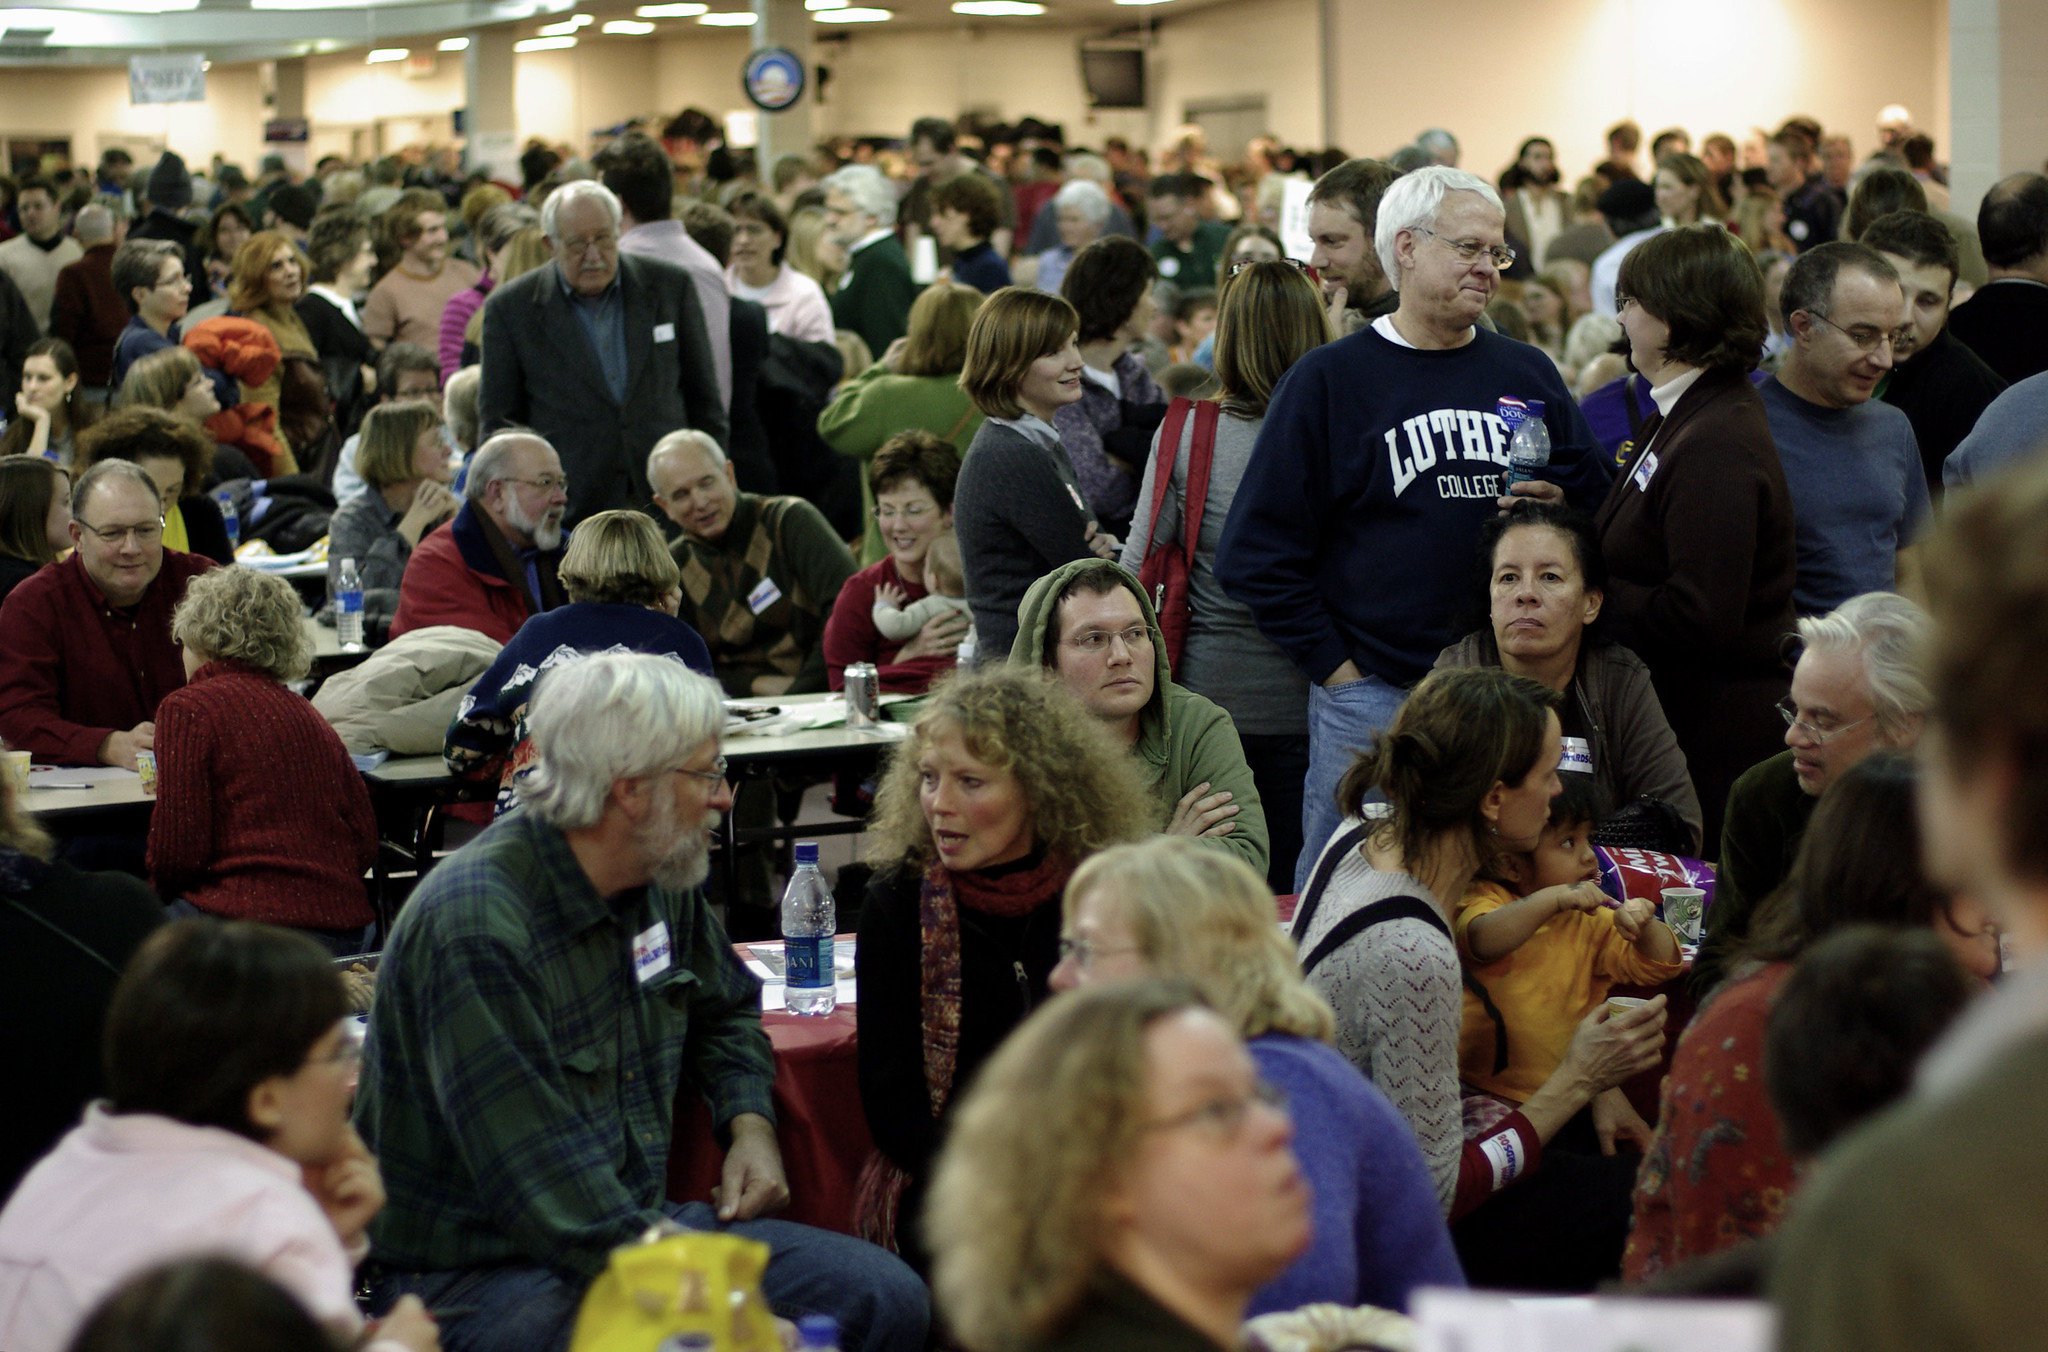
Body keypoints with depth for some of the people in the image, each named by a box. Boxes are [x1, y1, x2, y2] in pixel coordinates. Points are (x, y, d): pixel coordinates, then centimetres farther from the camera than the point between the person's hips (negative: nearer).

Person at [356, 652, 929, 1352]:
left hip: (635, 1222, 8)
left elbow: (726, 1007, 30)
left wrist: (749, 1121, 9)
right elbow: (547, 1190, -26)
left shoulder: (662, 883, 6)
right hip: (474, 1273, -8)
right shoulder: (475, 928, -23)